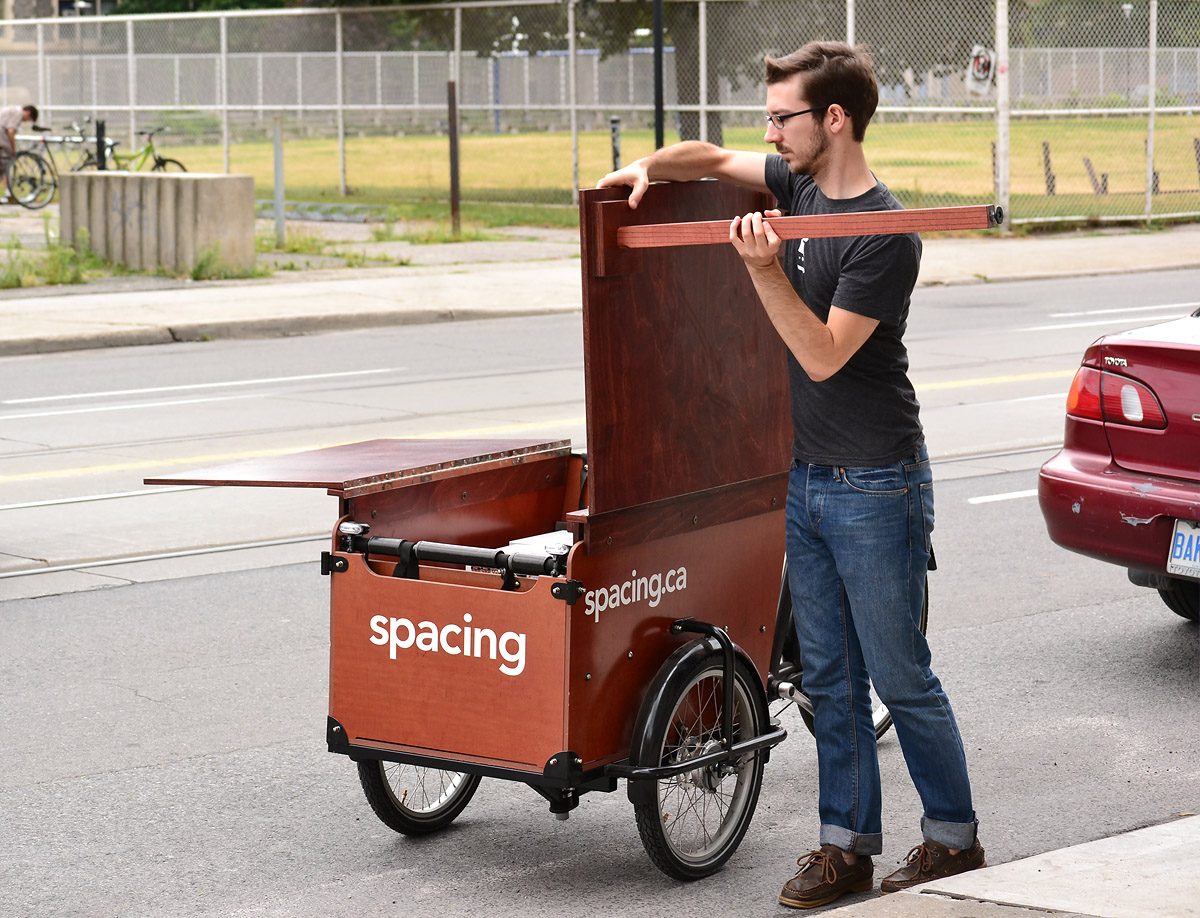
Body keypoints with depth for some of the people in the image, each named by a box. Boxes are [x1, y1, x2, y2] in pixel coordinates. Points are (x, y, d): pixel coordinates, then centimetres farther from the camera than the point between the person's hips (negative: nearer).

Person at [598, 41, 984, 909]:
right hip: (804, 478, 8)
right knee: (830, 680, 10)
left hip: (876, 486, -8)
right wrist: (648, 168, 2)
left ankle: (955, 838, 13)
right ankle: (849, 845, 16)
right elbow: (712, 159, 21)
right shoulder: (800, 185, 6)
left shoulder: (886, 236, -18)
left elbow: (823, 355, -21)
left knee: (901, 677, 0)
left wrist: (765, 269, -31)